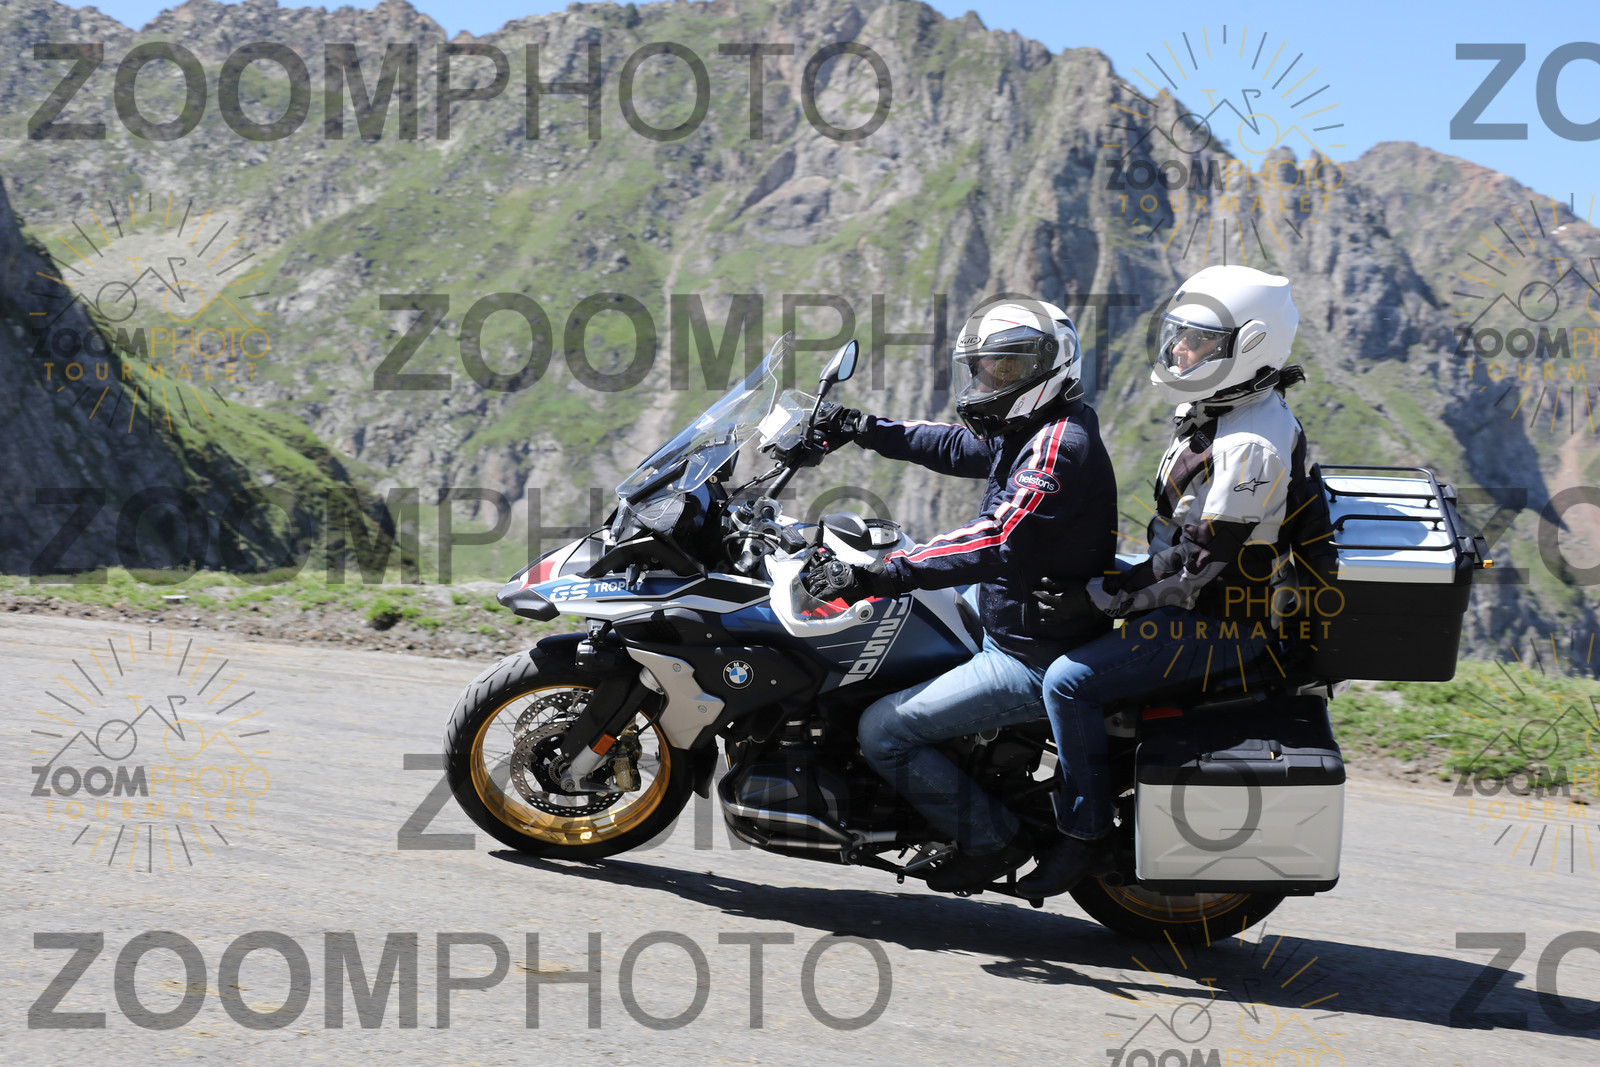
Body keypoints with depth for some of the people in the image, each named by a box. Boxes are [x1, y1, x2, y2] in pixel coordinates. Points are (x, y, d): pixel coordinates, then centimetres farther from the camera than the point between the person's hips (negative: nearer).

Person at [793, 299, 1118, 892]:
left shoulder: (1060, 443, -21)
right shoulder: (1029, 432, 11)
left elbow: (999, 541, -34)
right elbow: (955, 446, 28)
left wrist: (893, 572, -39)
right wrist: (864, 430, 24)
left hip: (1030, 664, -11)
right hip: (1009, 623, 11)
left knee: (883, 731, -13)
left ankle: (992, 840, -3)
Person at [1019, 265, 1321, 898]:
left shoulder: (1252, 446, -24)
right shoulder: (1213, 412, 9)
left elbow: (1205, 560, -26)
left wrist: (1103, 597, -24)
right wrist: (1106, 582, 19)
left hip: (1221, 622, -11)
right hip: (1193, 599, 11)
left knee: (1070, 681, -22)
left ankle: (1084, 834, -9)